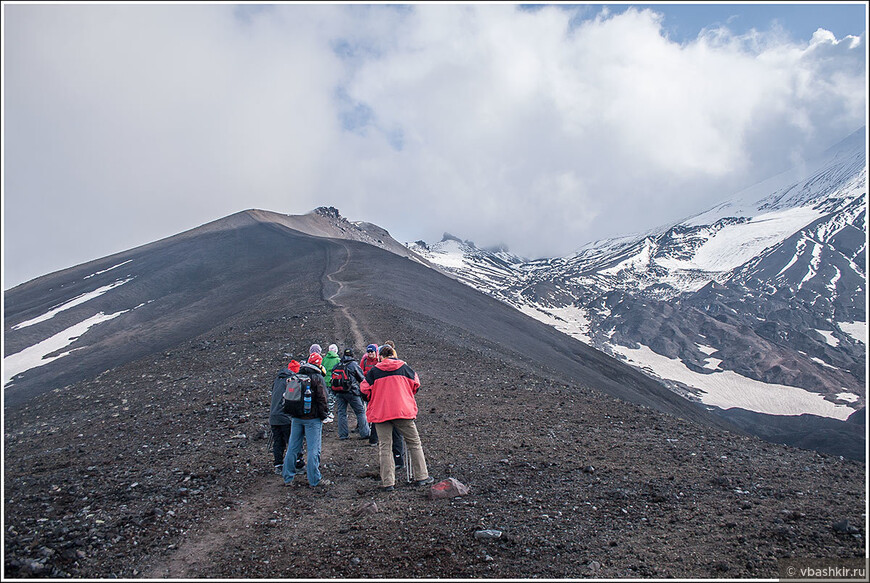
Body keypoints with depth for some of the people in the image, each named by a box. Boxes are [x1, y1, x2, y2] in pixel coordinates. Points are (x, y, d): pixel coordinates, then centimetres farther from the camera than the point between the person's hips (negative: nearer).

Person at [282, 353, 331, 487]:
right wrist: (323, 415, -2)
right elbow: (322, 399, -12)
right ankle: (315, 480, 3)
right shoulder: (317, 378, -9)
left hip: (295, 418, 6)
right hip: (312, 418, -6)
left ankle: (288, 478, 18)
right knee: (313, 449, -1)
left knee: (293, 447, 12)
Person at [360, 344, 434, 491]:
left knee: (385, 447, 5)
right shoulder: (404, 367, 4)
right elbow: (415, 384, 12)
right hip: (404, 411, 0)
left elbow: (365, 389, 2)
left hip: (380, 412, 0)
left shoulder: (374, 371, 1)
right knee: (414, 443, 12)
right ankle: (422, 477, 14)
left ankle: (388, 483, 3)